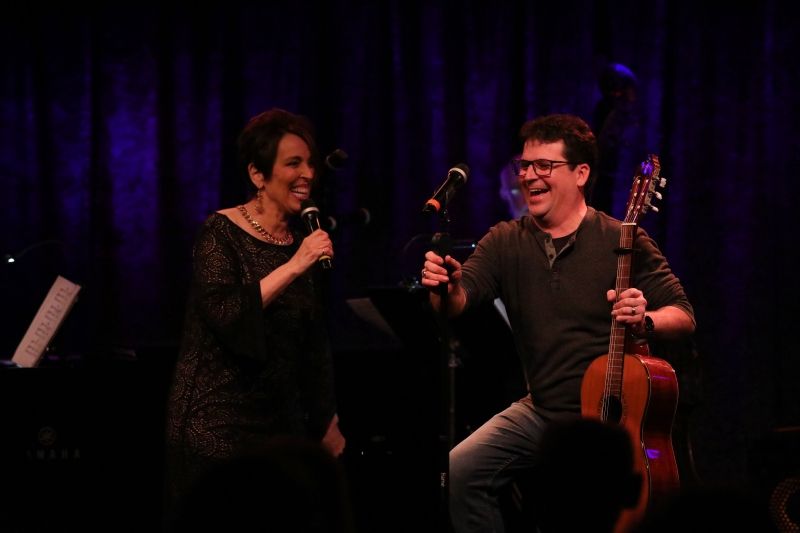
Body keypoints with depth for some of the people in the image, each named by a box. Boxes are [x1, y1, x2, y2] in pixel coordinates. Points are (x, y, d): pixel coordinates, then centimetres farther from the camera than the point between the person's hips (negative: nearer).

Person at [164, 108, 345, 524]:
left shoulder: (306, 241, 9)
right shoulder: (221, 233, -8)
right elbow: (225, 317, -23)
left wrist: (327, 424, 16)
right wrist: (292, 267, -24)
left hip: (281, 421, 6)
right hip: (217, 423, -5)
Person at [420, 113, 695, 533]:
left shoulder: (622, 242, -7)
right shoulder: (505, 242, 4)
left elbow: (684, 317, -6)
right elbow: (459, 302, -9)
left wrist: (646, 321, -28)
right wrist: (447, 288, -33)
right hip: (539, 411, 5)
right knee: (458, 472, -12)